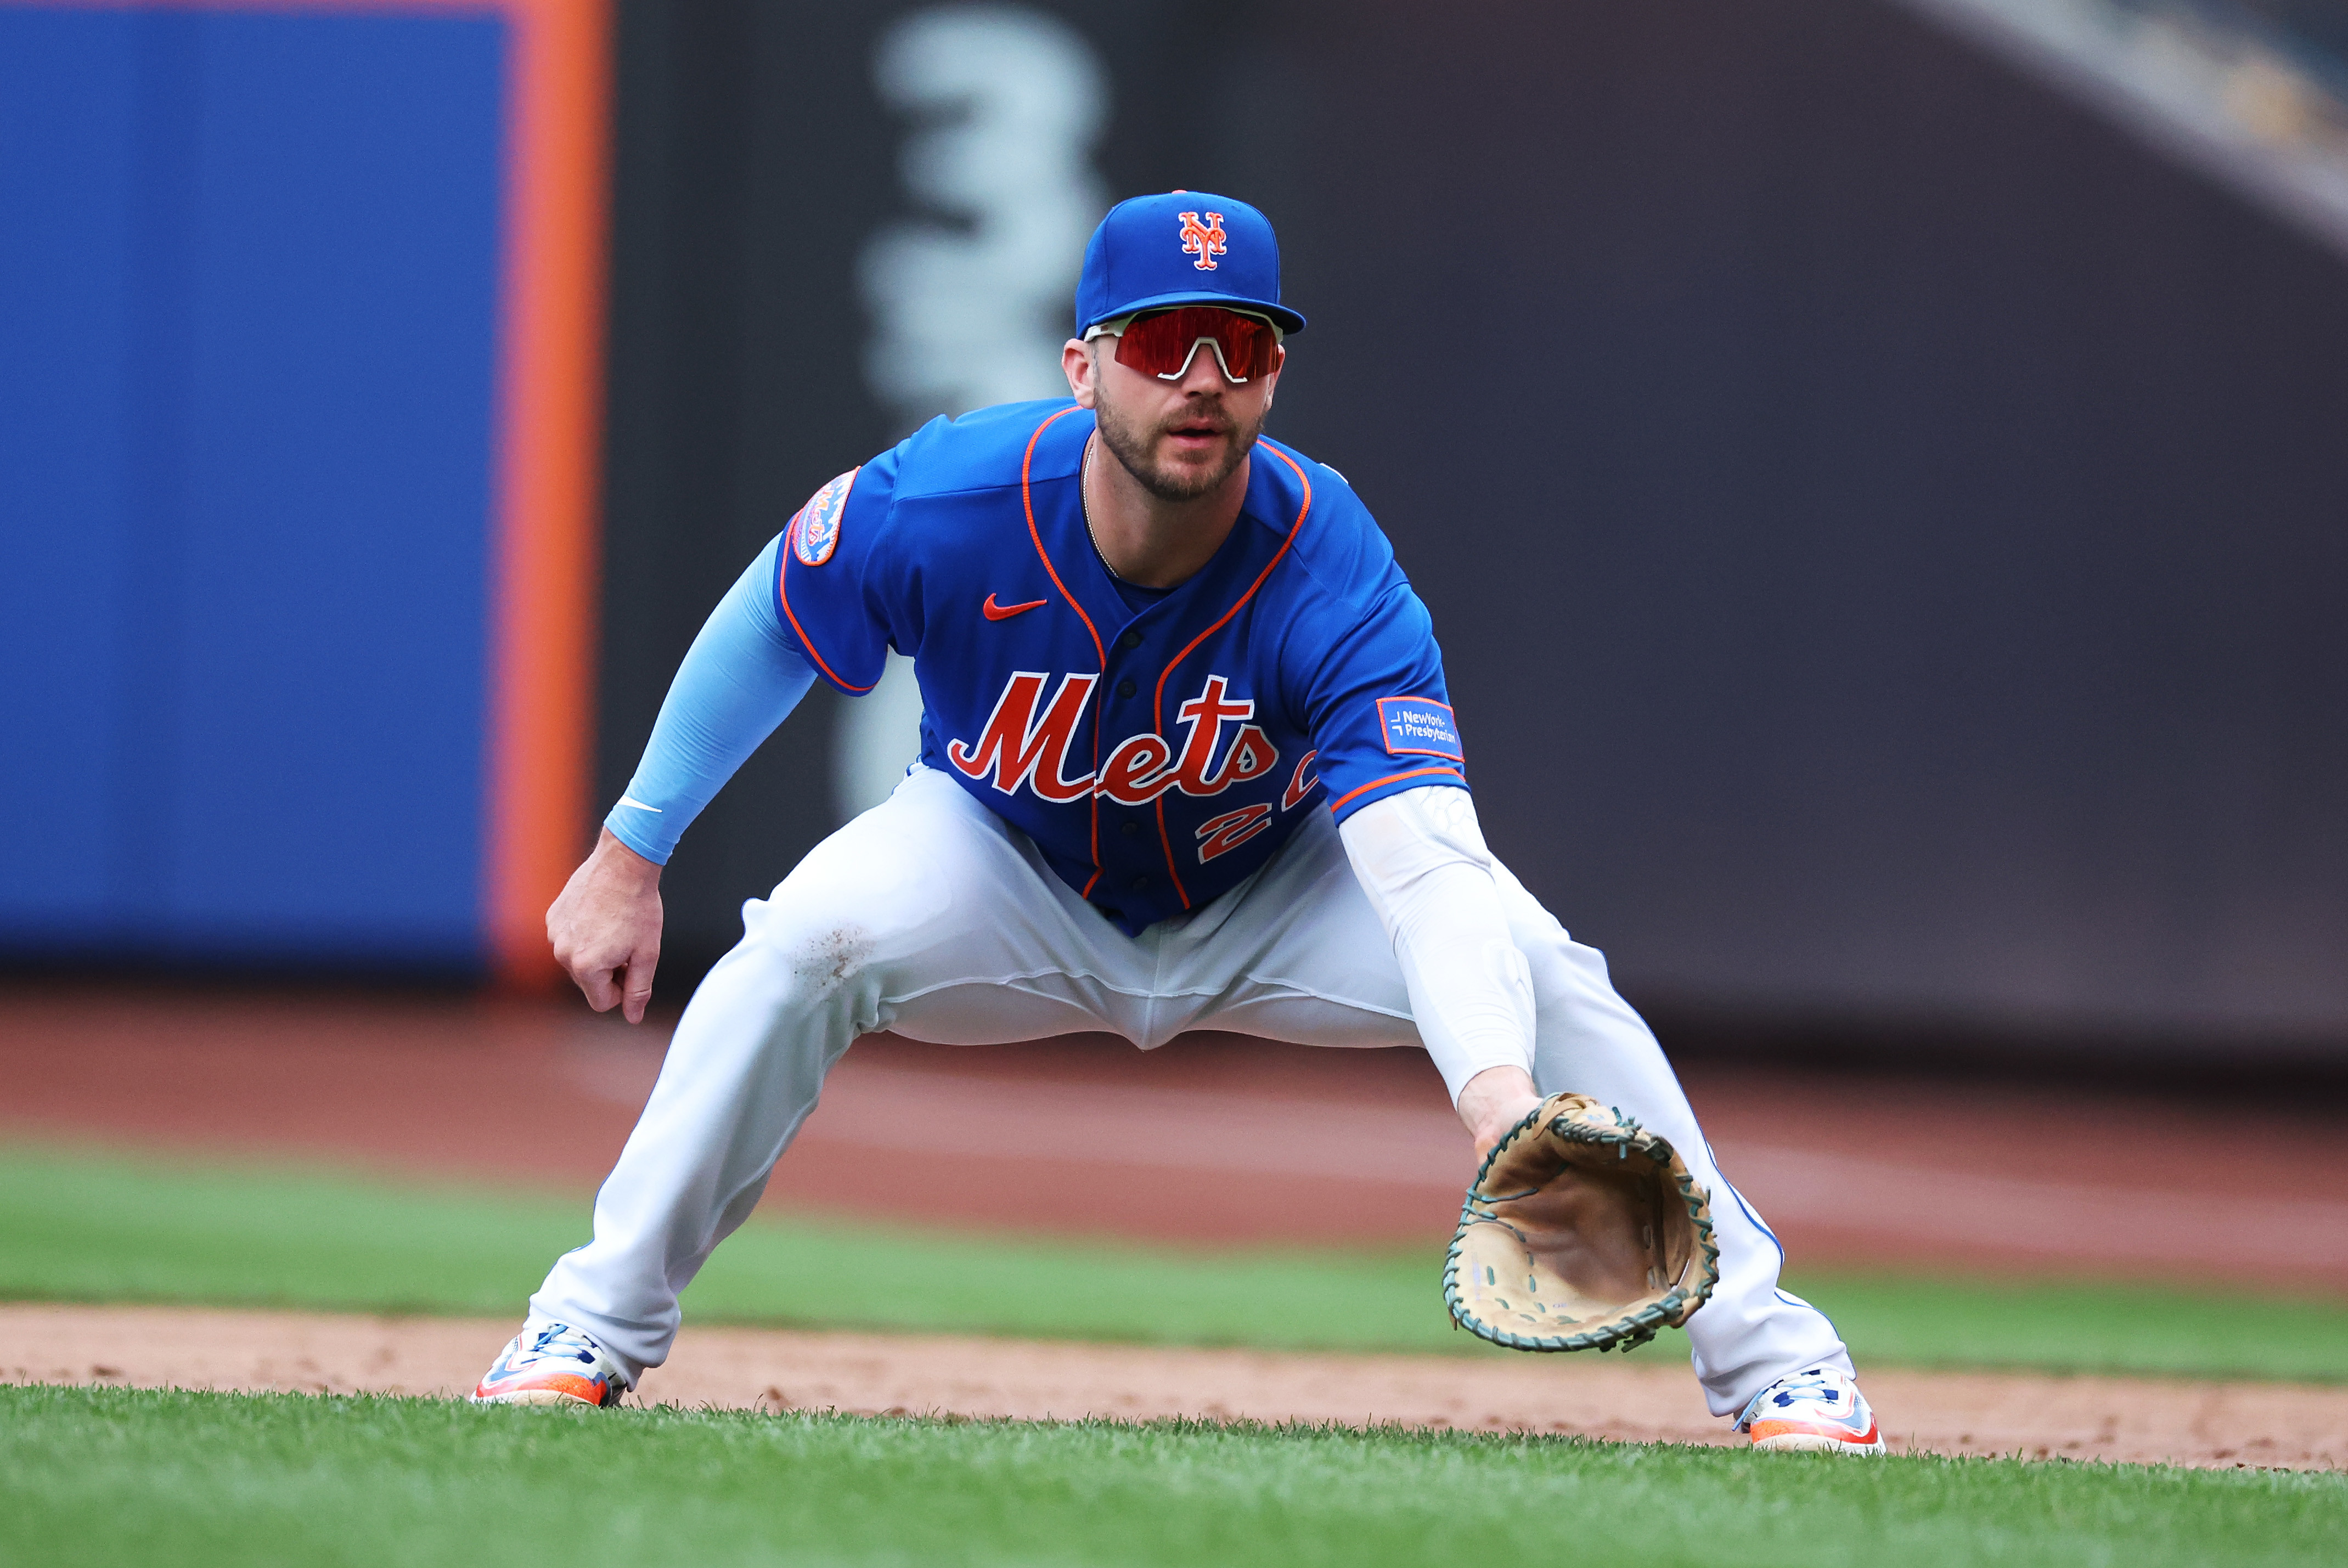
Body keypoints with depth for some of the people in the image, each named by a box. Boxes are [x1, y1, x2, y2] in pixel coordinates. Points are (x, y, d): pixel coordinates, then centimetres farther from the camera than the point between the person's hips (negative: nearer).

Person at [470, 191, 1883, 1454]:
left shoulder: (1334, 577, -35)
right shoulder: (944, 508, -32)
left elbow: (1425, 869, -47)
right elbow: (765, 631, -10)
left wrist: (1499, 1098, -65)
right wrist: (628, 860, -5)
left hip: (1270, 901, 0)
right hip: (1011, 872, 0)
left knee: (1537, 967, -24)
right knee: (807, 942, -29)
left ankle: (1769, 1356, -11)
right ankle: (591, 1333, -15)